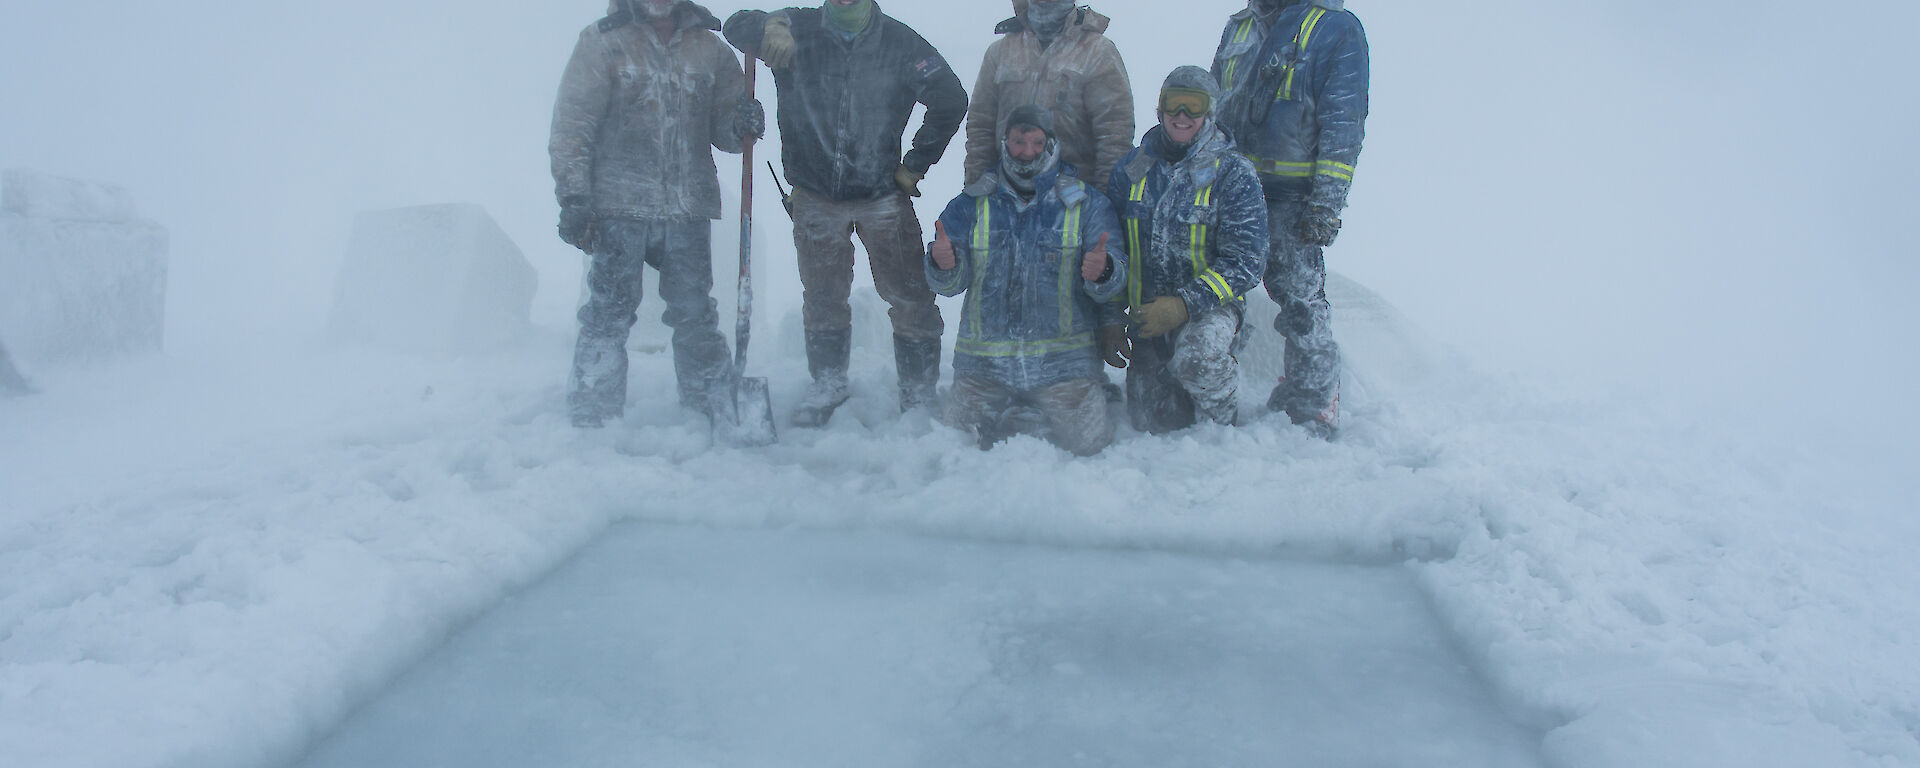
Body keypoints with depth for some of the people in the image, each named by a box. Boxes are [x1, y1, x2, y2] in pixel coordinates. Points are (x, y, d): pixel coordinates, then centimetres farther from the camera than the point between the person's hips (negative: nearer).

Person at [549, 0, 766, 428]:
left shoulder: (708, 47, 12)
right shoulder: (601, 42, 2)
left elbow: (722, 128, 14)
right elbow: (573, 124, -2)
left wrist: (742, 125, -10)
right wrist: (573, 196, -10)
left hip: (689, 208, 3)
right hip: (619, 206, -3)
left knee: (696, 316, 9)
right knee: (608, 315, -1)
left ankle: (716, 410, 20)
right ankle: (592, 421, 9)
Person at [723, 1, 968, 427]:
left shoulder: (900, 42, -3)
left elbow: (951, 100, 4)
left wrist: (915, 165, 3)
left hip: (883, 196, -1)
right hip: (815, 196, 1)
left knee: (909, 295, -1)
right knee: (822, 296, 11)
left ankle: (920, 391, 12)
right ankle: (828, 382, 28)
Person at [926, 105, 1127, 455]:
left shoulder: (1087, 204, 3)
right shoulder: (972, 205, 6)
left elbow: (1116, 280, -2)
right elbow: (951, 284, 3)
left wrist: (1103, 273, -27)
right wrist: (943, 266, -21)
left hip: (1062, 357, -1)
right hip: (985, 359, 1)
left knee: (1085, 440, -16)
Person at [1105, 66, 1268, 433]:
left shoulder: (1233, 174, -7)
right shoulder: (1131, 169, 3)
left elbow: (1246, 261, -13)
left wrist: (1185, 304, -24)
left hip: (1208, 308, -3)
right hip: (1148, 315, 4)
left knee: (1195, 357, -36)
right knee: (1153, 422, 0)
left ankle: (1226, 421, -5)